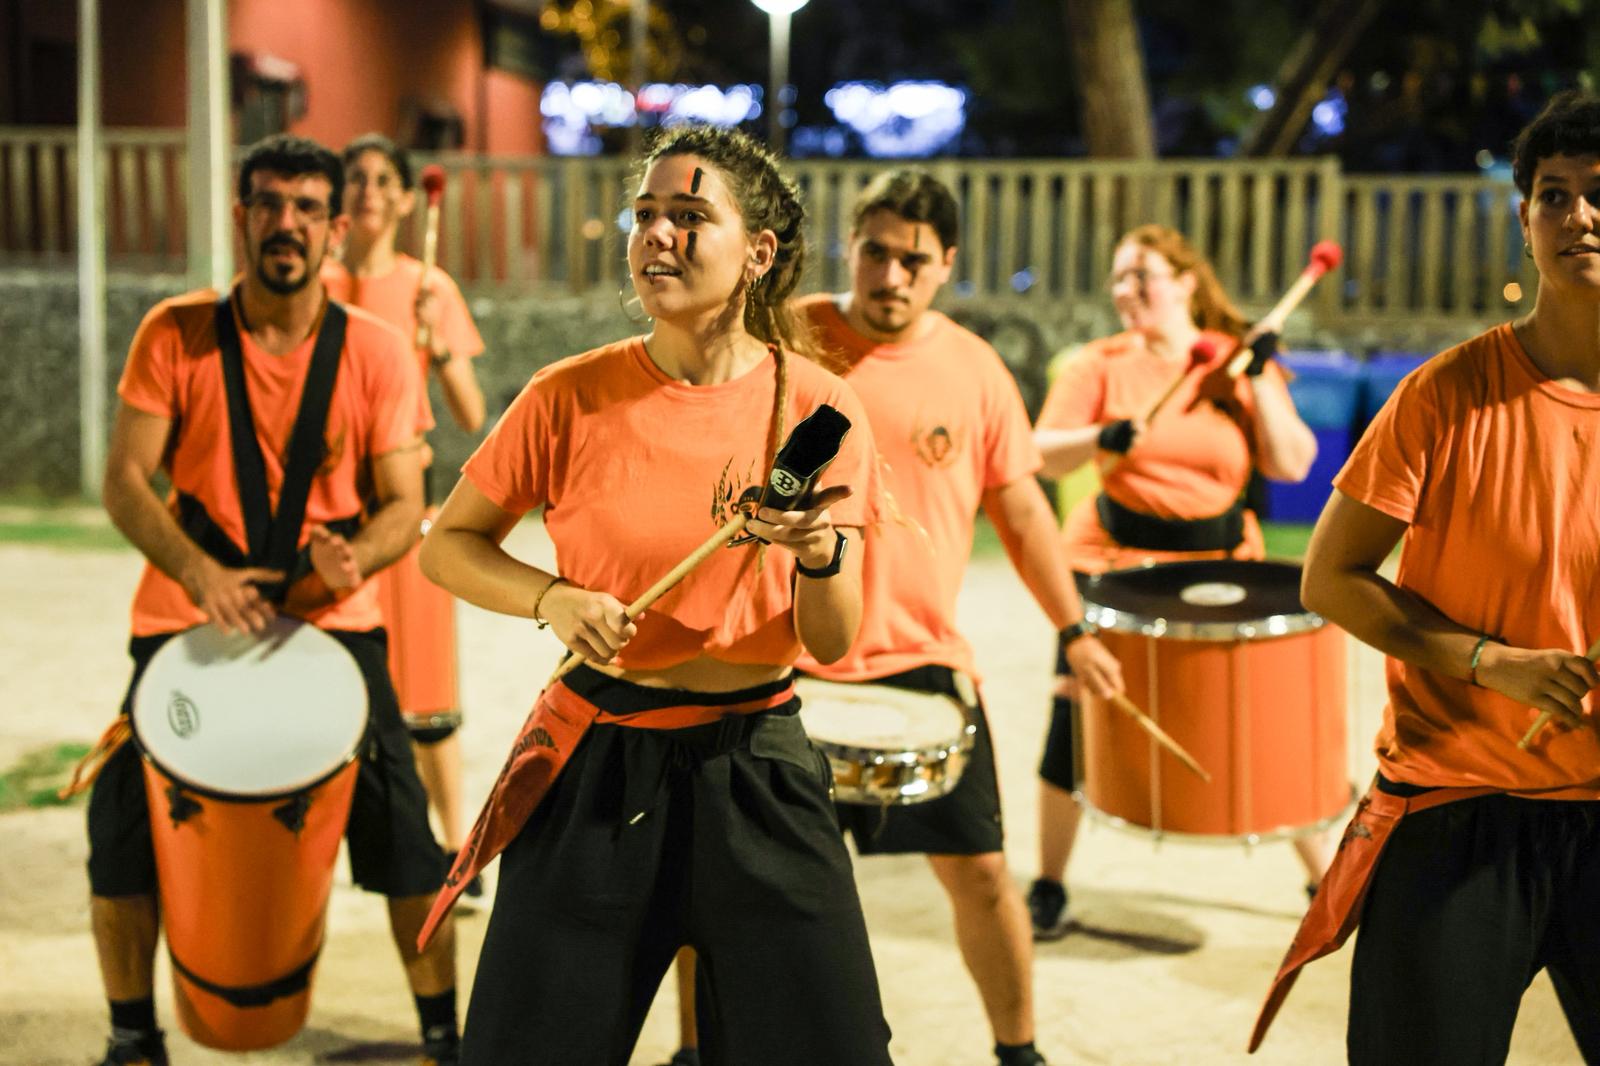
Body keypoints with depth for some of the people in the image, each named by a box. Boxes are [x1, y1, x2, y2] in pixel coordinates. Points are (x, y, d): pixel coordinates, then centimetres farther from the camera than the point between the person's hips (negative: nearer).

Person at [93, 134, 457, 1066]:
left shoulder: (377, 352, -4)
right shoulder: (176, 334, -4)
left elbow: (403, 505, -3)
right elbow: (125, 481, -7)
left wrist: (355, 557, -26)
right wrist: (199, 570, -24)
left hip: (333, 619, 0)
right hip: (187, 616, 1)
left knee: (401, 826, -6)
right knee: (124, 827, -2)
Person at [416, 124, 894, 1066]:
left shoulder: (817, 408, -4)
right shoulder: (574, 396, -6)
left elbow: (831, 644, -4)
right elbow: (448, 547, 3)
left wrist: (820, 555, -24)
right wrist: (553, 599, -15)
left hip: (756, 771, 1)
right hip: (596, 769, 0)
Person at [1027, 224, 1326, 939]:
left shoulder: (1236, 361, 2)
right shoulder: (1099, 364, 0)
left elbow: (1291, 465, -6)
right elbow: (1044, 456, -8)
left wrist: (1259, 381, -14)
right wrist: (1099, 437, -26)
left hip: (1219, 563, 0)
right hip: (1112, 559, 0)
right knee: (1074, 712, -3)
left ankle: (1326, 878, 20)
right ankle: (1049, 888, 15)